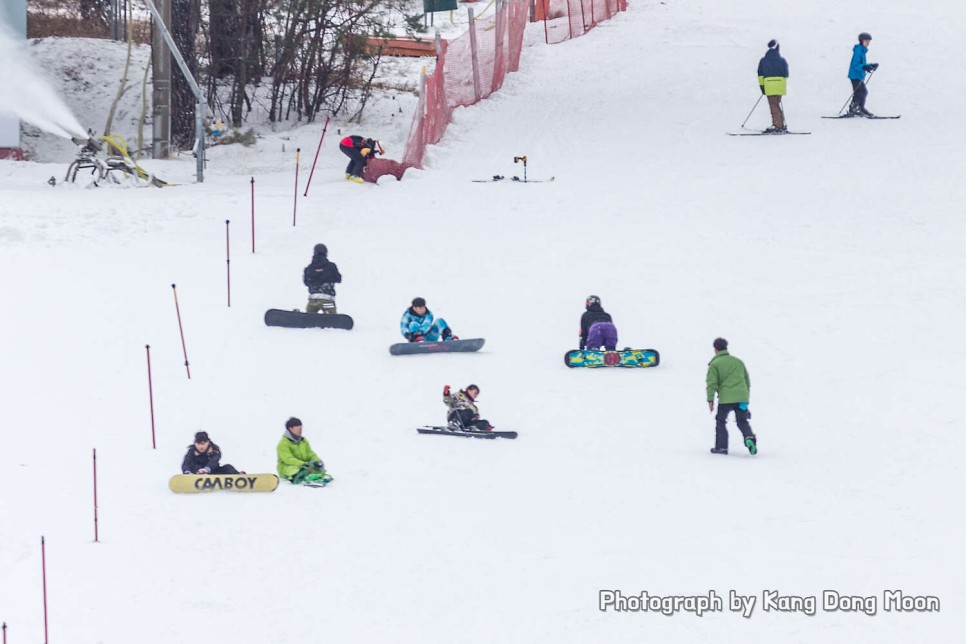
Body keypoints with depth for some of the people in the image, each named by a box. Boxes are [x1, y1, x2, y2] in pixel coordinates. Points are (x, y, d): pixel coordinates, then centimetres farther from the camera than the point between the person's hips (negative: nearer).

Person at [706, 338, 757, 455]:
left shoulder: (715, 364, 2)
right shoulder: (737, 361, 19)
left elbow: (712, 383, -7)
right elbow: (747, 380, 24)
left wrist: (710, 400, -8)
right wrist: (746, 396, 33)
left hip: (725, 399, -4)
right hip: (742, 397, 4)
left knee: (720, 421, 11)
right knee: (742, 421, 11)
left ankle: (721, 446, 7)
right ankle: (749, 437, -16)